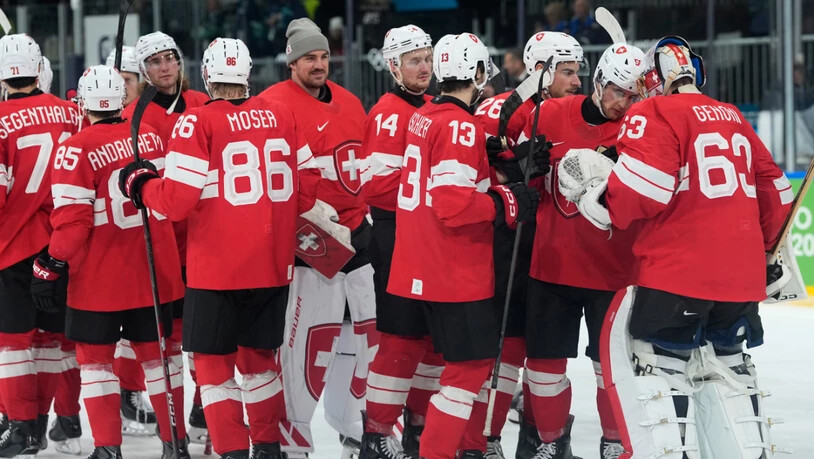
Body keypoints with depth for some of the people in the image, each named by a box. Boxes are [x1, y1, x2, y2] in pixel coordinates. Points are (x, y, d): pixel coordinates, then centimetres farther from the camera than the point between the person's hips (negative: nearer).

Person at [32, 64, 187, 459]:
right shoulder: (151, 137, 2)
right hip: (155, 271, 5)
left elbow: (72, 220, -18)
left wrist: (51, 267, -9)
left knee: (95, 356, 7)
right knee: (155, 352, 16)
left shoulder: (76, 150, -16)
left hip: (100, 278, -5)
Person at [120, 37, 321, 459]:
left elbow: (178, 200, -14)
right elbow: (308, 186, 8)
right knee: (258, 356, 20)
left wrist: (139, 185, 6)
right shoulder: (282, 116, 4)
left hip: (217, 267, -5)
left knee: (214, 361, 6)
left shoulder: (198, 122, -11)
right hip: (273, 265, 5)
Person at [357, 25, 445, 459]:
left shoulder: (431, 109, 15)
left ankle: (419, 424, 25)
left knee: (435, 335, 13)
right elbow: (376, 184, -22)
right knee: (402, 338, -8)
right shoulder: (389, 114, -13)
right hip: (397, 239, -9)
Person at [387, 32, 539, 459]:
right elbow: (454, 205, -24)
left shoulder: (424, 117, 11)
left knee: (465, 359, 18)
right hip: (456, 274, -9)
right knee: (472, 364, -4)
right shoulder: (461, 128, -18)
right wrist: (507, 203, -13)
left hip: (424, 269, 9)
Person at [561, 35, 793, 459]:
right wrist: (768, 251, 31)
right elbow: (772, 190, 21)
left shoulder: (656, 115, -5)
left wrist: (591, 193, -2)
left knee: (652, 356, -1)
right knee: (722, 361, 19)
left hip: (679, 266, -7)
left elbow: (642, 189, -18)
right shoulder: (732, 118, 17)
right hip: (742, 274, 7)